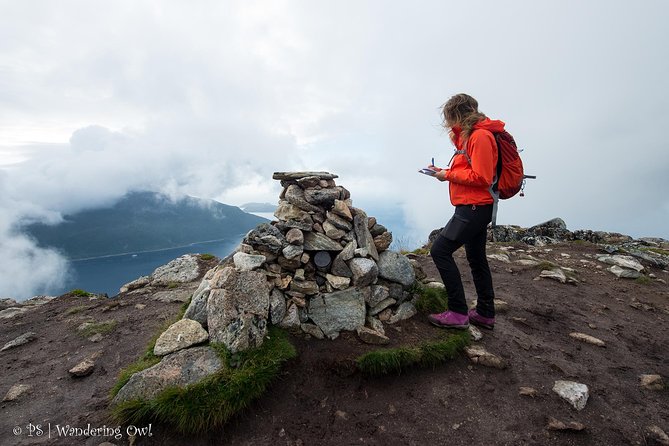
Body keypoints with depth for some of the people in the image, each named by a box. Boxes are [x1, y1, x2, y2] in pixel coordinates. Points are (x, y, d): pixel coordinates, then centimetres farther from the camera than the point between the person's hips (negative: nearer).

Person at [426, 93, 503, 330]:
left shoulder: (480, 136, -14)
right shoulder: (470, 135, 17)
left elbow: (481, 177, -20)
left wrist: (449, 175, -12)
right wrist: (443, 171, 7)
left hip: (474, 208, -11)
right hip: (476, 207, 11)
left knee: (440, 251, -11)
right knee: (477, 259, 14)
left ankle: (458, 313, -4)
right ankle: (485, 314, 27)